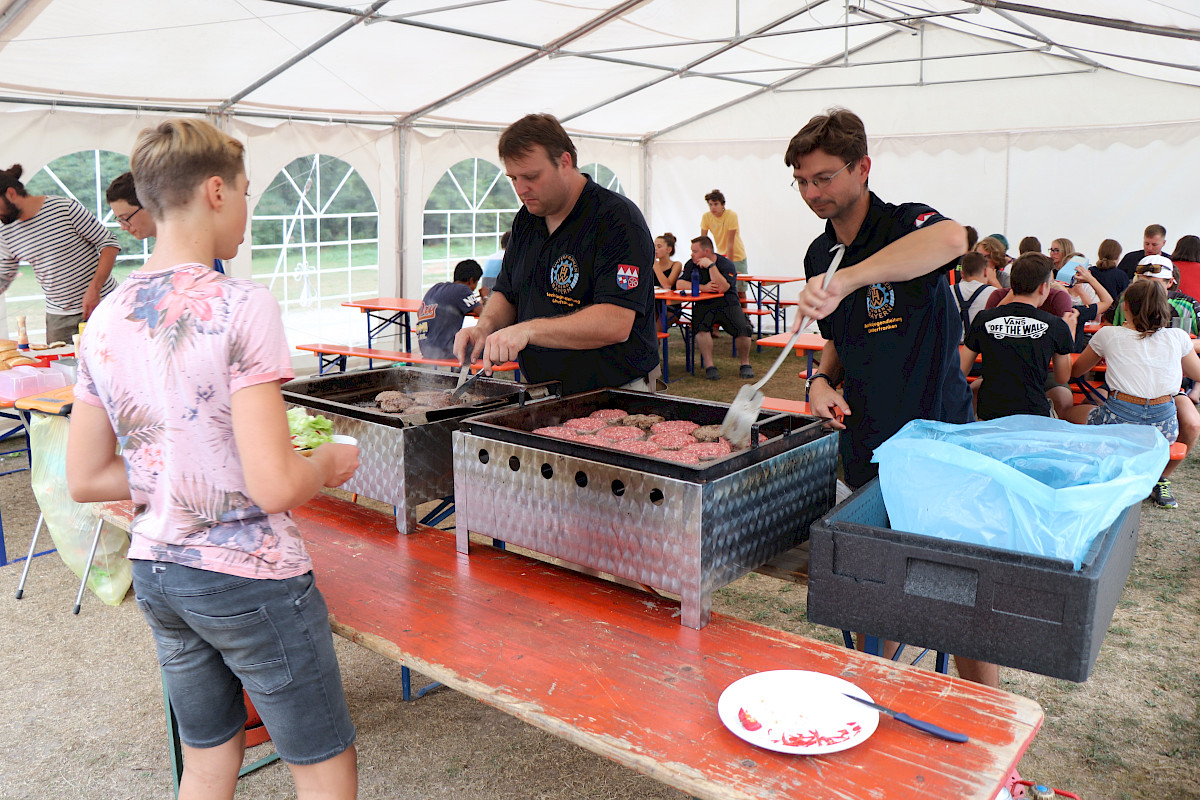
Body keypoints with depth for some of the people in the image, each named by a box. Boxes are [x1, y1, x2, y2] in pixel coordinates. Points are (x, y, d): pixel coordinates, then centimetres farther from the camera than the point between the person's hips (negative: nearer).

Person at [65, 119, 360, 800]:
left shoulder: (105, 320, 2)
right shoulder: (241, 307, -19)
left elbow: (85, 479, 7)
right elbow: (274, 486, -24)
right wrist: (329, 463, -5)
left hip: (156, 573, 7)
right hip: (251, 577, -7)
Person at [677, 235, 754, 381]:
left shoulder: (726, 264, -6)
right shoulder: (691, 264, 6)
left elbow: (722, 288, -22)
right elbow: (679, 284, -6)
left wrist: (711, 265, -22)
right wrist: (703, 287, -18)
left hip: (728, 304, -2)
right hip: (704, 305, 2)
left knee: (743, 328, -27)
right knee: (700, 326, -33)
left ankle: (745, 364, -2)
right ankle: (709, 365, -24)